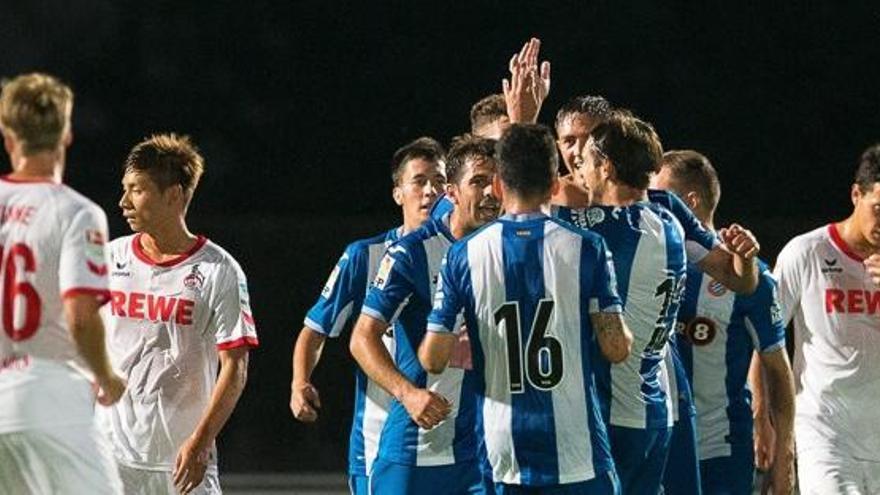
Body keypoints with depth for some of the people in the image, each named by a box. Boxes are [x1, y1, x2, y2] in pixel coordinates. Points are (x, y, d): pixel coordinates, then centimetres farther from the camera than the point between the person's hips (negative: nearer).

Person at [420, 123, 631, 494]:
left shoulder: (464, 255, 0)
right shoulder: (585, 248, -3)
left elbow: (434, 358, -1)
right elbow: (617, 348, -6)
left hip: (506, 450, 2)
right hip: (576, 448, -2)